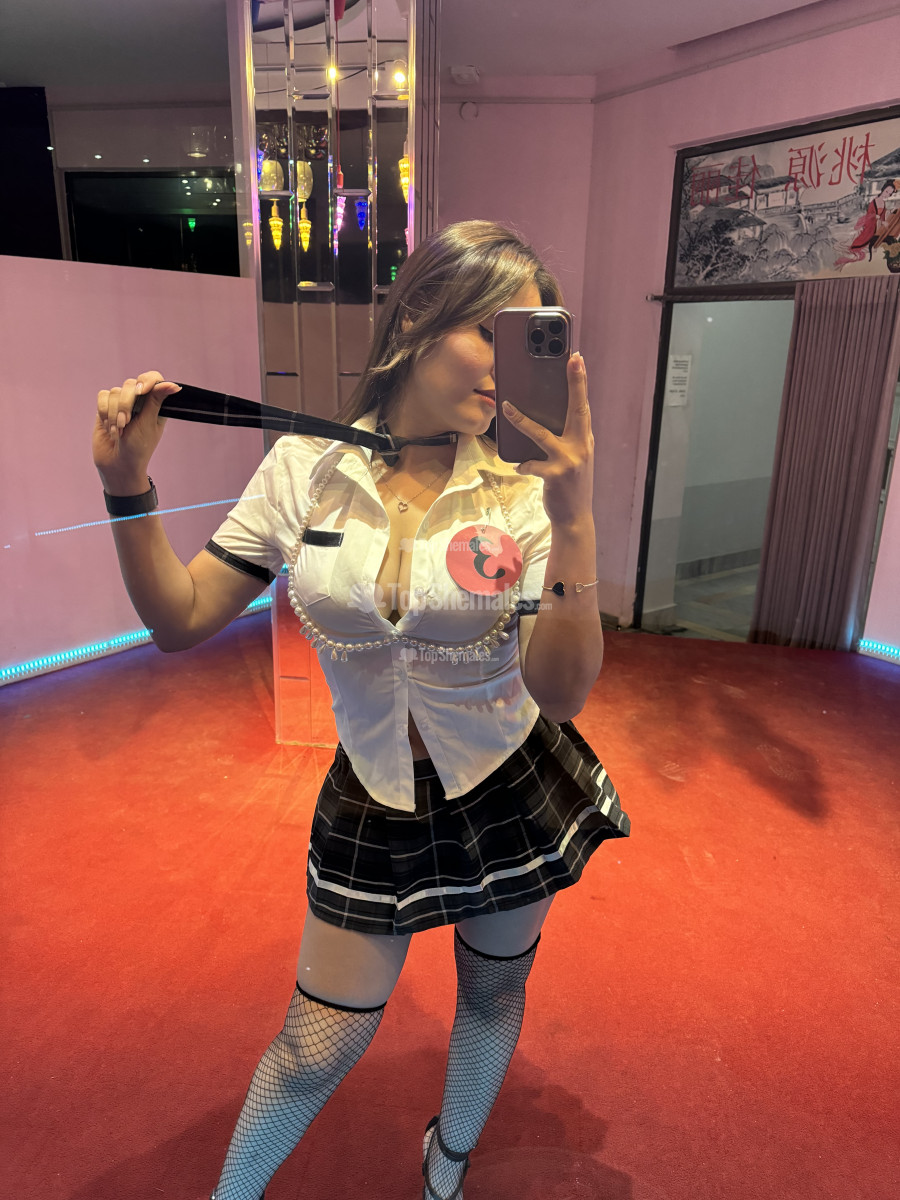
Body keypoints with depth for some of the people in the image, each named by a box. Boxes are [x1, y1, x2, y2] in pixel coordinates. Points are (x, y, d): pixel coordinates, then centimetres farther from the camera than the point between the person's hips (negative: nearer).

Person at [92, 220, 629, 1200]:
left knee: (492, 990, 24)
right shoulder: (307, 467, -11)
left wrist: (573, 521, -33)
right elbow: (181, 619, -6)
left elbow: (562, 691, -22)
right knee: (317, 1046, 13)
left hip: (515, 789, 1)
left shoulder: (524, 486, -15)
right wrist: (128, 489, -19)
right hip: (375, 802, 0)